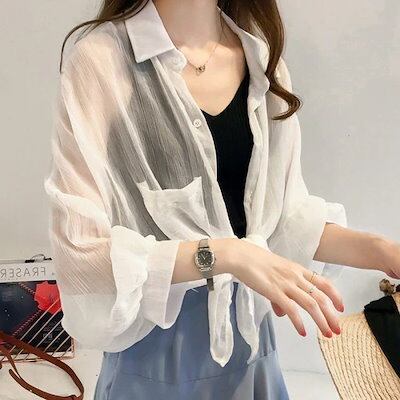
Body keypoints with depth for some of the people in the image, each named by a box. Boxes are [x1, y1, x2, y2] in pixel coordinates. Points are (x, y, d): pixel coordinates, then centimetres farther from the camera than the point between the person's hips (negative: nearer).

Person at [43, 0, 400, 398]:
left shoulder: (265, 62, 1)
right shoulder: (101, 59, -15)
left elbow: (284, 214, 3)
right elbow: (80, 252, -19)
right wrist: (222, 253, -29)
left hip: (248, 330, 5)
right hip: (157, 342, -5)